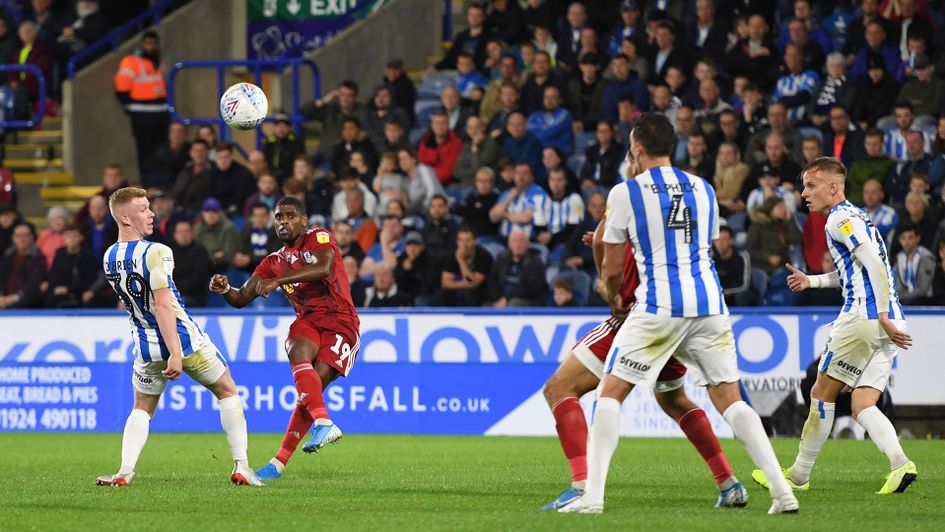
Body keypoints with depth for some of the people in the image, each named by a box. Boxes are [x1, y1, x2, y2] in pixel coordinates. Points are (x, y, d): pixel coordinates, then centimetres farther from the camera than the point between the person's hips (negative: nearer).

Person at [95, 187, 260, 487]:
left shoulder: (108, 259, 3)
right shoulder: (155, 253, -19)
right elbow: (162, 306, -25)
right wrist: (175, 354, -26)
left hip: (146, 347, 5)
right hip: (183, 338, -5)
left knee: (142, 409, 21)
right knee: (227, 391, 14)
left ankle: (125, 472, 0)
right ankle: (241, 467, 8)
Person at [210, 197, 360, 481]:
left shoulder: (319, 238, 5)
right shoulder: (274, 262, 21)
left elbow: (324, 268, -18)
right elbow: (242, 298, 17)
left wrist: (277, 280, -24)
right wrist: (225, 289, -7)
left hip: (340, 322, -4)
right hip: (307, 321, 4)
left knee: (312, 386, -19)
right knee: (299, 353, -32)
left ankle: (279, 462, -22)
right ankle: (323, 423, -41)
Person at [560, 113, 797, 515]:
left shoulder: (625, 193, 0)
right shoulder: (703, 189, 14)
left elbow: (612, 267, 6)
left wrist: (615, 301, 27)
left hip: (658, 308, -4)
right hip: (708, 303, 4)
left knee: (610, 393, 4)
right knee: (729, 400, 10)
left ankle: (593, 494, -7)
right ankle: (782, 491, -1)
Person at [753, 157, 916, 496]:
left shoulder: (840, 218, -7)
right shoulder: (855, 216, 23)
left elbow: (874, 264, -18)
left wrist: (882, 317, -23)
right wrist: (812, 281, 29)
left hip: (864, 318, -9)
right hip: (889, 322, 9)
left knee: (823, 394, 4)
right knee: (862, 405, 5)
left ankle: (798, 475, 13)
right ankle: (899, 463, -18)